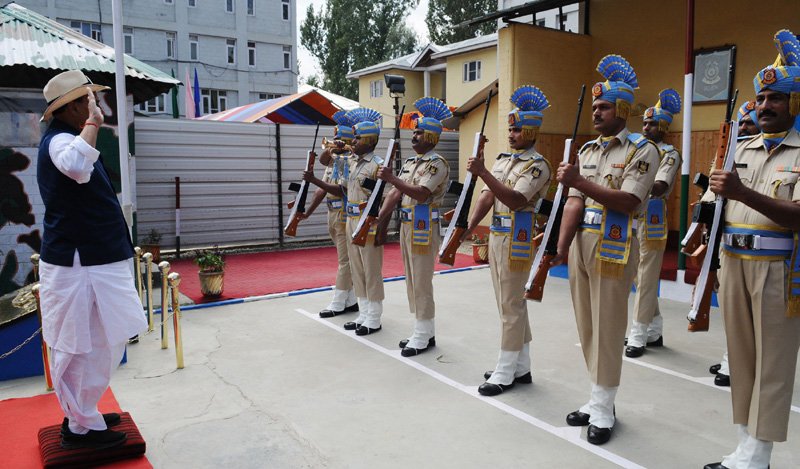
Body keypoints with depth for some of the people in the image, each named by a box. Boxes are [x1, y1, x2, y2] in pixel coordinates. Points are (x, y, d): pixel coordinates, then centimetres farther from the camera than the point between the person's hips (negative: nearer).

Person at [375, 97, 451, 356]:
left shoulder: (437, 163, -11)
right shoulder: (410, 162, 16)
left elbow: (421, 194, -23)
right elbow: (396, 194, 13)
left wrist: (392, 178, -22)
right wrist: (379, 218, 4)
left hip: (424, 229, -9)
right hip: (406, 226, 9)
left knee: (421, 282, -4)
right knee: (412, 281, 13)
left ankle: (423, 336, 7)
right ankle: (424, 331, 24)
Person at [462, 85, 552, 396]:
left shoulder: (538, 165, -11)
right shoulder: (502, 159, 14)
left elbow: (516, 200, -24)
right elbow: (486, 197, 10)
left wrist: (483, 173, -28)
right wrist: (468, 228, -1)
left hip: (517, 239, -9)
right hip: (496, 236, 9)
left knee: (511, 305, -3)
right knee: (511, 303, 14)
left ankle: (505, 372, 7)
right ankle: (521, 367, 25)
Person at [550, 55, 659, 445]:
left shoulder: (643, 151, -5)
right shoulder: (586, 150, 12)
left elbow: (627, 202, -17)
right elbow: (574, 203, 3)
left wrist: (580, 182, -25)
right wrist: (560, 247, -8)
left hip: (614, 247, -6)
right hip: (580, 242, 7)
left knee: (607, 327, -1)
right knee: (587, 325, 11)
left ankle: (603, 410, 11)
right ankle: (599, 399, 25)